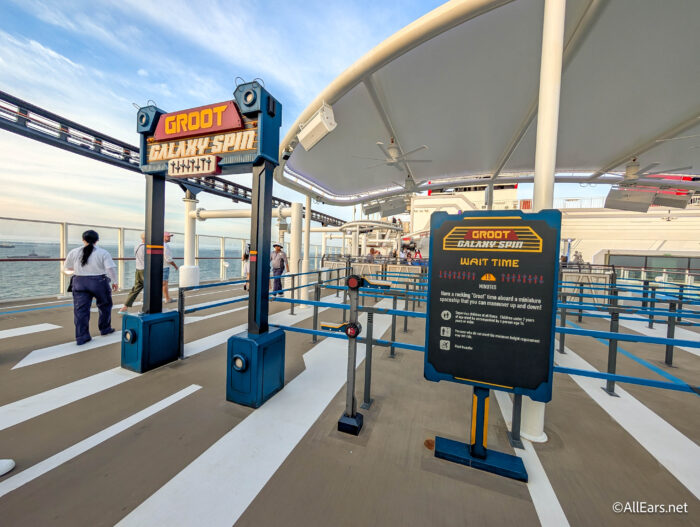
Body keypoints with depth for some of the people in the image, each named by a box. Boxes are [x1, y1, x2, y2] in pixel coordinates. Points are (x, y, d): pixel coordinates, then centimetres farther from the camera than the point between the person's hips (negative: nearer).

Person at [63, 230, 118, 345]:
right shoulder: (103, 253, -7)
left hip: (79, 282, 3)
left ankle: (81, 337, 4)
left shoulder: (74, 252, 4)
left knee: (80, 310, 4)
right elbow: (111, 268, -15)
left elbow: (67, 268, 15)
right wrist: (115, 281, -7)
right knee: (105, 306, 16)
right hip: (99, 282, -3)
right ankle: (105, 329, 27)